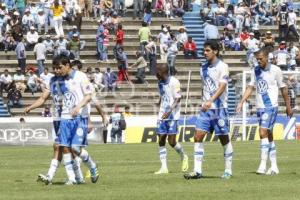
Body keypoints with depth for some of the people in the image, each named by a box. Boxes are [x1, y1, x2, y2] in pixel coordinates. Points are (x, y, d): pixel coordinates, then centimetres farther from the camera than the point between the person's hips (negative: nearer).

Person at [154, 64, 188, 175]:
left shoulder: (174, 82, -11)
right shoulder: (160, 83, 12)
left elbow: (177, 99, -15)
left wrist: (170, 110, -25)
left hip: (172, 116, -7)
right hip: (162, 116, 7)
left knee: (171, 141, -8)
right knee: (161, 141, 0)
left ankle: (183, 157, 19)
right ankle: (164, 167, 1)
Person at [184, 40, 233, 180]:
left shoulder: (222, 67, -9)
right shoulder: (204, 68, 12)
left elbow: (222, 86, -19)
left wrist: (210, 101, -31)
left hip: (219, 108, -6)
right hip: (205, 108, 6)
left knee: (224, 139, 3)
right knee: (198, 137, -4)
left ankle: (228, 170, 14)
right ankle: (197, 171, -5)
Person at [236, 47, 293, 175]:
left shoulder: (275, 70, -6)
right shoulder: (255, 71, 8)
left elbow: (283, 89, 2)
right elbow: (250, 87, 10)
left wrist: (288, 107, 6)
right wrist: (241, 102, -2)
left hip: (271, 107, -6)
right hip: (260, 107, 6)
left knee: (263, 133, -18)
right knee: (268, 136, 10)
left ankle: (263, 165, -19)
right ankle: (274, 166, 16)